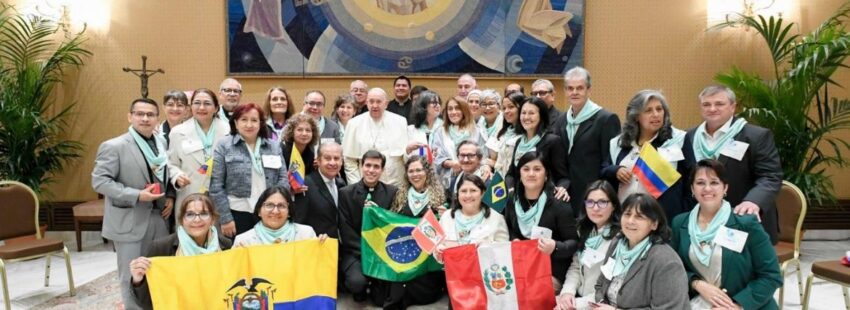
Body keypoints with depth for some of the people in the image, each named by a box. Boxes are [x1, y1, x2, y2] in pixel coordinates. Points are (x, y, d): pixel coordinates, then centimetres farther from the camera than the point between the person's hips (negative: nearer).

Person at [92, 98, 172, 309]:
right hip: (129, 223, -5)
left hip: (159, 219, 5)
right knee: (132, 278, 5)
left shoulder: (161, 143, 9)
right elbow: (99, 181, -13)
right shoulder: (114, 146, -8)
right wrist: (136, 195, -21)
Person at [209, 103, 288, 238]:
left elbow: (283, 179, 8)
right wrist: (225, 218, -7)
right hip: (238, 213, -2)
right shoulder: (224, 146, 1)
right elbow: (216, 186, -3)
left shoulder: (274, 147, 9)